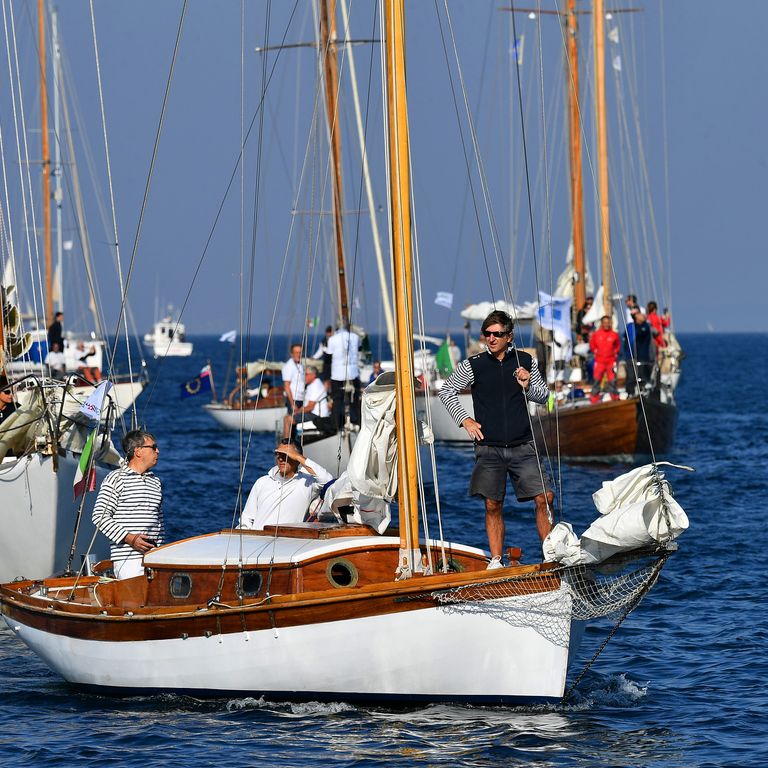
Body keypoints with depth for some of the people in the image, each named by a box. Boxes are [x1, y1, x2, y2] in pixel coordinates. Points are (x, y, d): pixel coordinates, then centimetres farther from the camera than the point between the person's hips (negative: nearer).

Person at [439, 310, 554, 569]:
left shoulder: (526, 361, 3)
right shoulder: (474, 365, 0)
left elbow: (544, 395, 11)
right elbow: (447, 391, 11)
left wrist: (528, 386, -9)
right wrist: (464, 419, 2)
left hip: (522, 447, 1)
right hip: (489, 448, -1)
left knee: (545, 498, -7)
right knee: (493, 506, -2)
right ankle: (496, 560, 6)